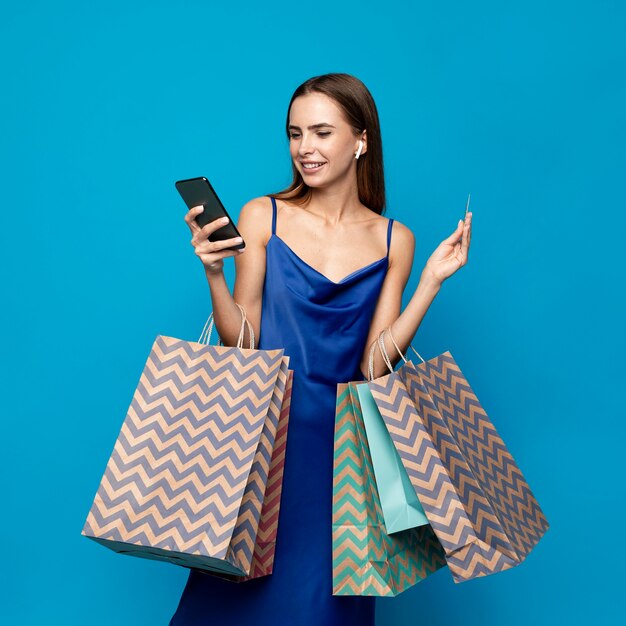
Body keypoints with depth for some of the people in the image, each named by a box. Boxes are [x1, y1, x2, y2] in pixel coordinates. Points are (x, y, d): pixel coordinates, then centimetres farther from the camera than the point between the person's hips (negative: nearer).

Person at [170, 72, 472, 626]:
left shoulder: (394, 241, 1)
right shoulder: (261, 217, -3)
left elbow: (374, 365, -4)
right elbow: (240, 342, -4)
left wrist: (432, 281, -9)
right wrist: (214, 272, -18)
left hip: (339, 441, 1)